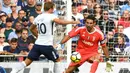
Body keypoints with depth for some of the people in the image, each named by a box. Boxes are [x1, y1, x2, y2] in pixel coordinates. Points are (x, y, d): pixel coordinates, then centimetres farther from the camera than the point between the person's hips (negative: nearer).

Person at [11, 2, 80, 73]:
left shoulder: (38, 17, 12)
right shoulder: (50, 16, -9)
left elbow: (31, 28, 26)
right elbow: (60, 22, -25)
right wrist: (73, 22, -15)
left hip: (37, 44, 6)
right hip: (47, 45, -6)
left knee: (27, 62, 4)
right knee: (57, 60, 13)